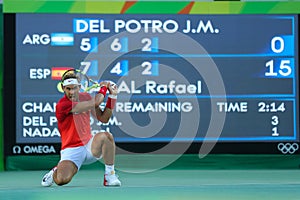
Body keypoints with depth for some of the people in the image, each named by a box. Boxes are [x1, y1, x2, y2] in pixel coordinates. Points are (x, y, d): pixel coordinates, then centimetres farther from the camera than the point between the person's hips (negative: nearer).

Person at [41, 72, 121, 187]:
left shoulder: (86, 97, 6)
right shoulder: (62, 105, -18)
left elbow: (103, 118, 8)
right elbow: (95, 103, -22)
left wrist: (112, 95, 0)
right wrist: (103, 88, -4)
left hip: (89, 145, 5)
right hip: (71, 150, -5)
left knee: (106, 136, -29)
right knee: (61, 180, -30)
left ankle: (110, 175, -16)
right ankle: (55, 172, 11)